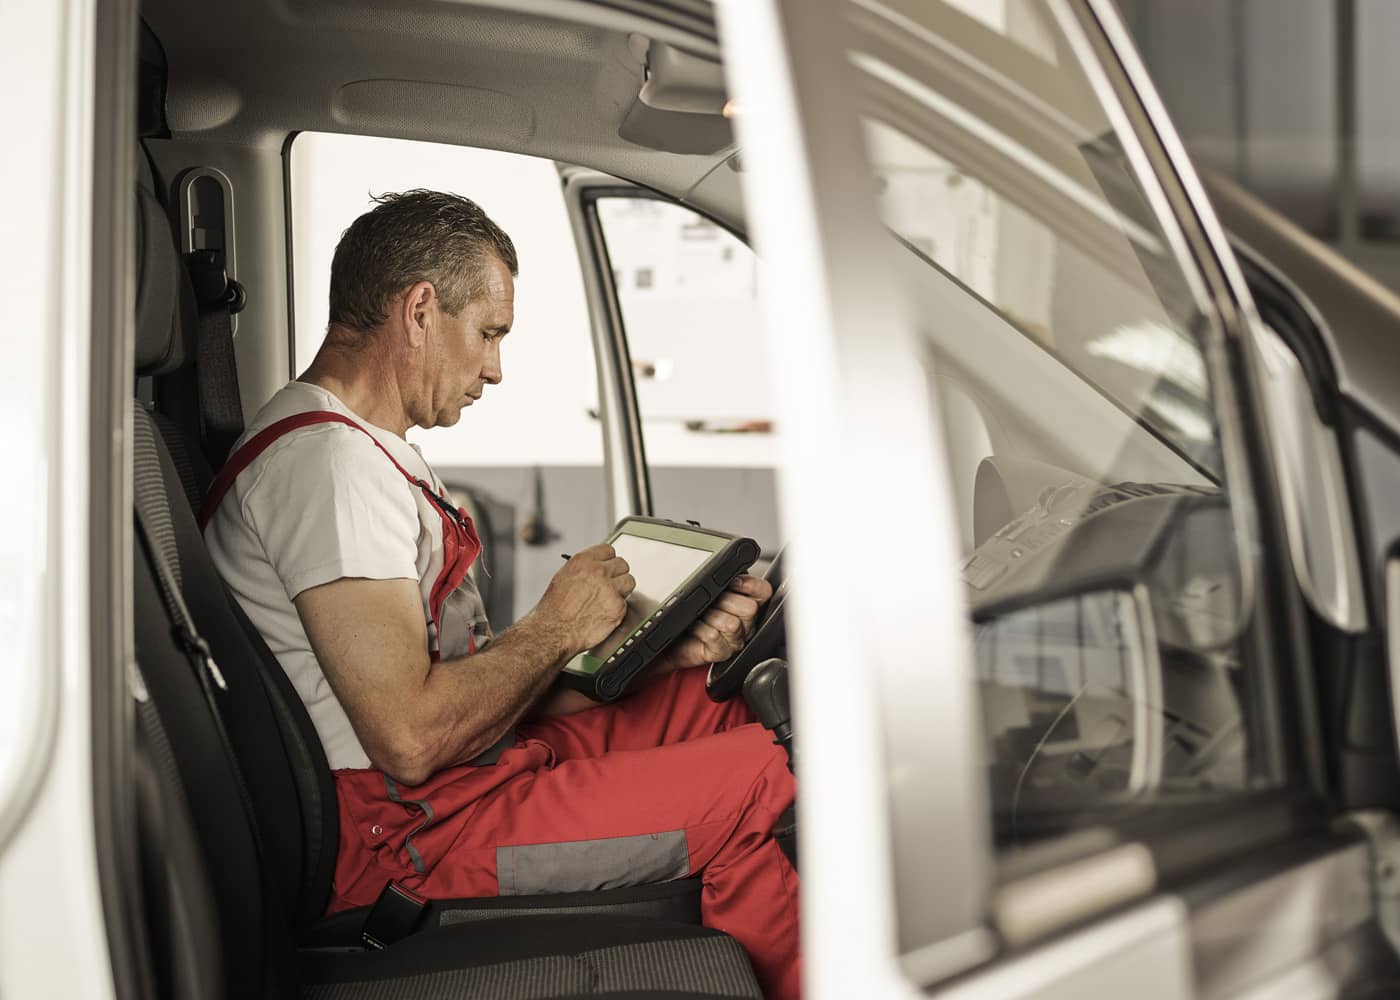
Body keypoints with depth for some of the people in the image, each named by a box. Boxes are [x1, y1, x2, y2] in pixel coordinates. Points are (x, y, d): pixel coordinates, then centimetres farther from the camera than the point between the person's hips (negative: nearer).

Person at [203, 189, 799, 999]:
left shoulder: (370, 449, 17)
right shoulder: (327, 458, -18)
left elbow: (469, 675, 12)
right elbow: (410, 739, -25)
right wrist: (558, 627, -10)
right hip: (392, 837, -11)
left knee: (713, 698, 10)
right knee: (750, 781, -15)